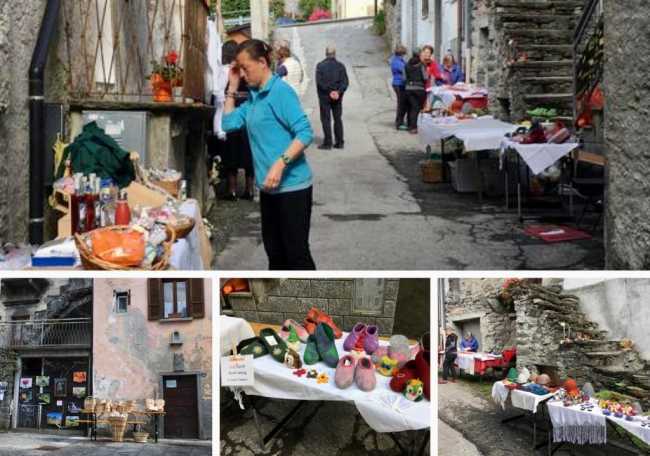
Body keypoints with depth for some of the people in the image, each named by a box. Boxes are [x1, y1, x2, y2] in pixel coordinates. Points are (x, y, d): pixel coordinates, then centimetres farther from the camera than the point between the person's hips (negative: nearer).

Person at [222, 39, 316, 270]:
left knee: (296, 253, -5)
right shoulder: (254, 97, 12)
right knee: (274, 250, 17)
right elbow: (229, 123, 13)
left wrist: (280, 164, -29)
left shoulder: (281, 91, -14)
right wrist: (232, 87, 9)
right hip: (269, 187, 9)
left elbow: (305, 133, -20)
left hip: (291, 185, -9)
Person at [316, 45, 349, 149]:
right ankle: (339, 142, 10)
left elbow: (319, 82, -13)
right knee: (338, 119, 11)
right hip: (338, 97, 3)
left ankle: (327, 143, -4)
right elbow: (345, 82, -4)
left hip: (324, 96, -3)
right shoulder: (340, 66, 3)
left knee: (326, 119, 0)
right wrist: (338, 92, -12)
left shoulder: (320, 66, -4)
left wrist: (329, 91, -12)